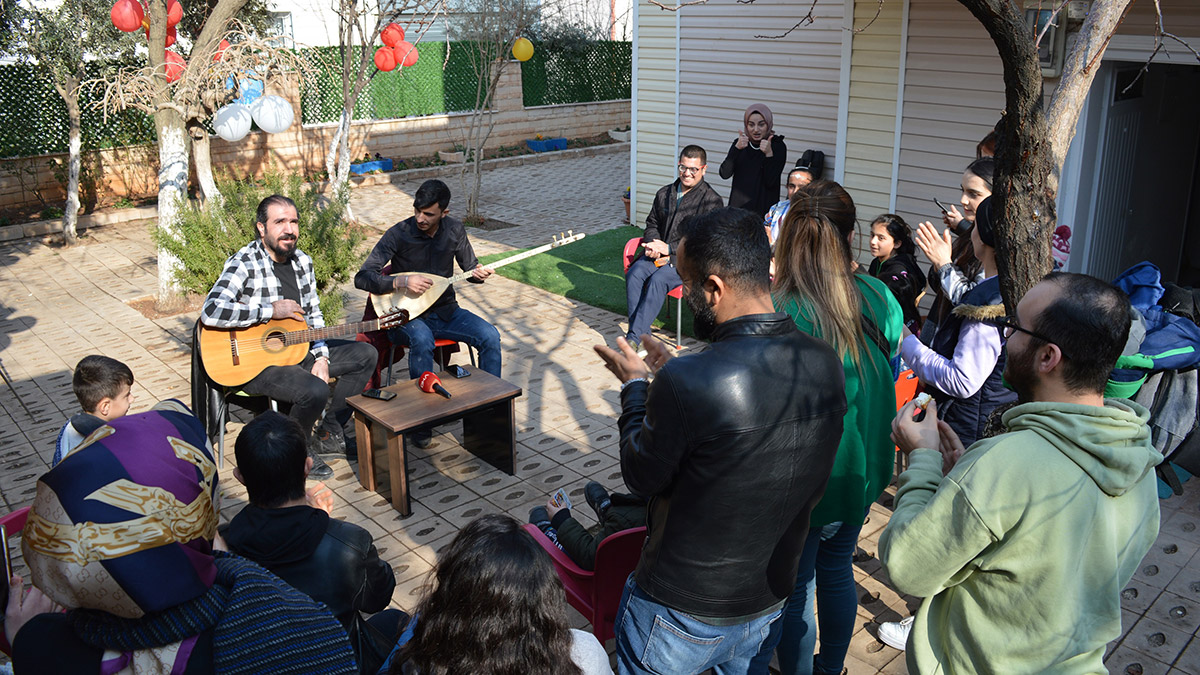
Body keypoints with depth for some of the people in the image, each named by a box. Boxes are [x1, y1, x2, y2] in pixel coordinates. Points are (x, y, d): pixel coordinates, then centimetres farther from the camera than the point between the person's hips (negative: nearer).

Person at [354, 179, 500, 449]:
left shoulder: (454, 229, -2)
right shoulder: (399, 234, -14)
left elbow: (470, 267, 11)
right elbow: (362, 277, -16)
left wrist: (478, 273, -14)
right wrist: (402, 281, -30)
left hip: (446, 310, 4)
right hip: (408, 316, -4)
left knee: (490, 336, -20)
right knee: (422, 341, -37)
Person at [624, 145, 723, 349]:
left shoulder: (711, 200, -4)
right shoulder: (664, 194, 15)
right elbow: (652, 223, 23)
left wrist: (669, 248, -15)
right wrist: (652, 243, -2)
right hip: (658, 254, 5)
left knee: (658, 279, -32)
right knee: (634, 273, -24)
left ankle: (633, 338, -31)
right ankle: (642, 333, -21)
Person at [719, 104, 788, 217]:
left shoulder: (778, 146, -4)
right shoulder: (740, 143, 4)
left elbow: (770, 182, -12)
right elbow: (724, 174, -8)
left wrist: (769, 153, -22)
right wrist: (737, 148, -19)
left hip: (764, 209, -3)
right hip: (737, 206, 3)